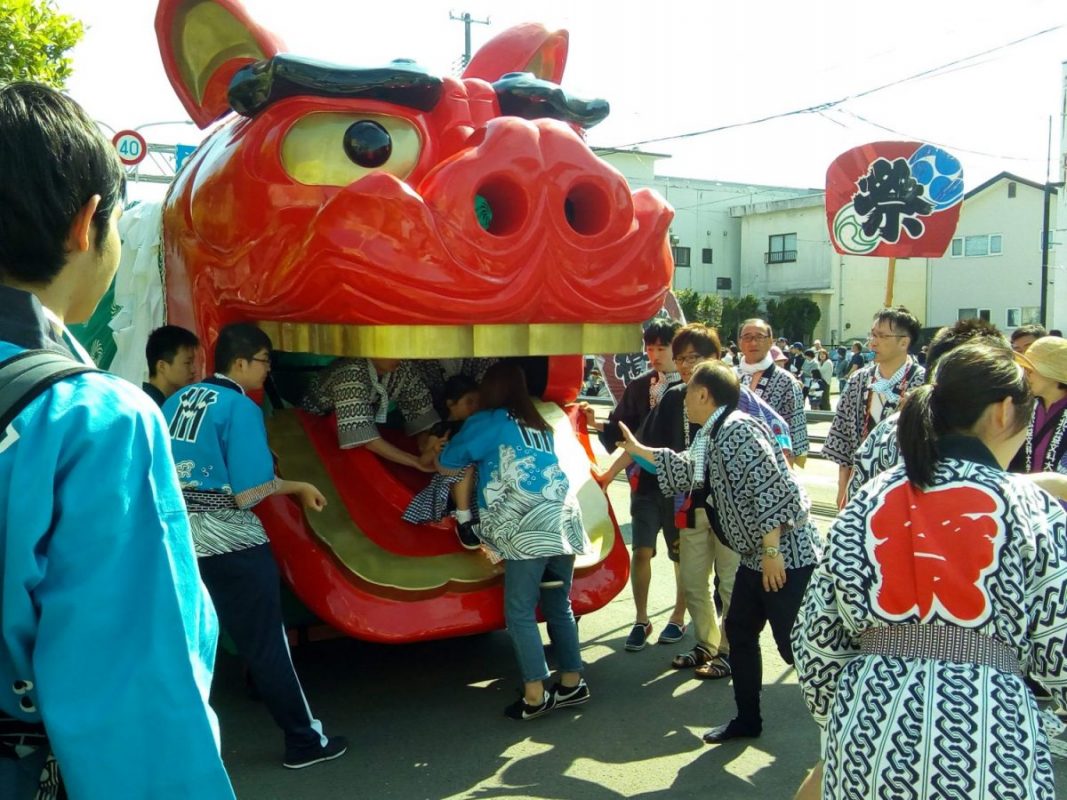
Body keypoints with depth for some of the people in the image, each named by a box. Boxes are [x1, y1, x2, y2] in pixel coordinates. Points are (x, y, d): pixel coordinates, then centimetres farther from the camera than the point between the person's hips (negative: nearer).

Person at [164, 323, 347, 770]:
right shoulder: (239, 407, -15)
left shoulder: (176, 400, 8)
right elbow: (247, 493, -19)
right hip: (229, 542, -7)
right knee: (265, 643, 4)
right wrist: (297, 486, -5)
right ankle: (305, 741, 16)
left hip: (178, 537, 7)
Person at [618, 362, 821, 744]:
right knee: (740, 633, 15)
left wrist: (772, 551, -22)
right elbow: (690, 469, 29)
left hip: (786, 557, -10)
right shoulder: (717, 435, 12)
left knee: (794, 644, -3)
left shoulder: (737, 429, -19)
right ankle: (747, 719, 28)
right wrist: (638, 450, 34)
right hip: (756, 557, 10)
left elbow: (770, 489, -25)